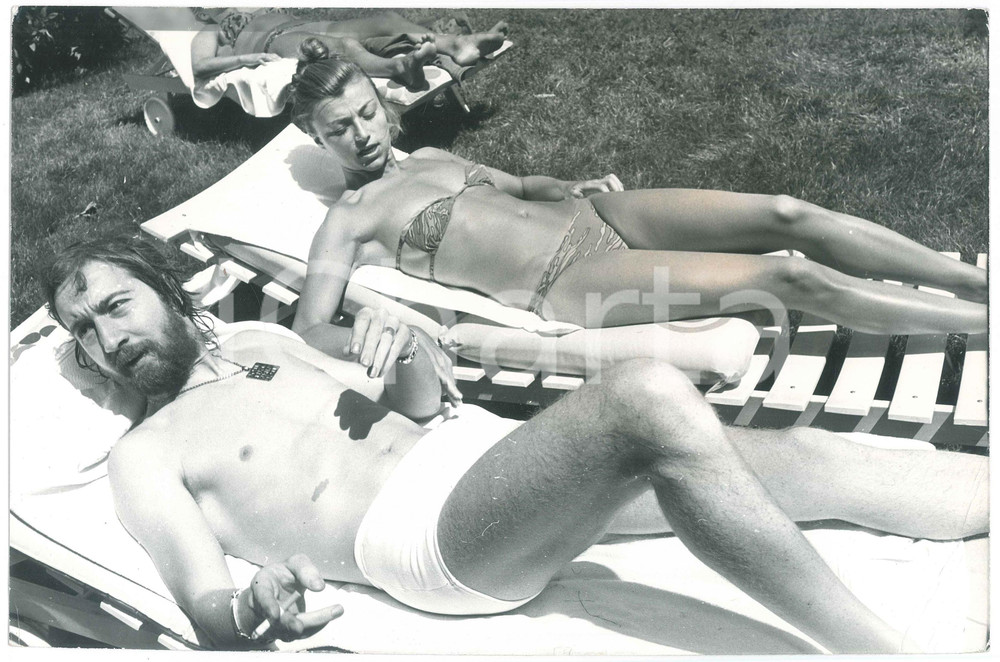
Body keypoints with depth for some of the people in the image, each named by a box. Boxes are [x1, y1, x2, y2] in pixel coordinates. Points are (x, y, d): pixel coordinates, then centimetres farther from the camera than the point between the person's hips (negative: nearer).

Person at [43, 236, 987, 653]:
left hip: (478, 442, 6)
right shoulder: (144, 456, 10)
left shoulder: (255, 338, 25)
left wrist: (408, 355, 0)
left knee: (791, 458, -6)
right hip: (416, 530, -6)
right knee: (650, 400, -31)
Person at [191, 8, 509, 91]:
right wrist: (246, 58, -11)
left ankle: (457, 44, -44)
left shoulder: (259, 10, 42)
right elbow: (200, 66, 5)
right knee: (346, 46, -39)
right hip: (279, 43, -6)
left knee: (385, 18, -22)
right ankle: (401, 66, -70)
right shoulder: (210, 33, 25)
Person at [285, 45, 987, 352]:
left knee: (784, 213, -9)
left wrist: (575, 184, 8)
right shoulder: (349, 219, 1)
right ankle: (985, 321, -5)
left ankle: (977, 280, 4)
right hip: (567, 284, -7)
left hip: (592, 214, 7)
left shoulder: (429, 158, 19)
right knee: (792, 278, -17)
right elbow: (309, 333, -7)